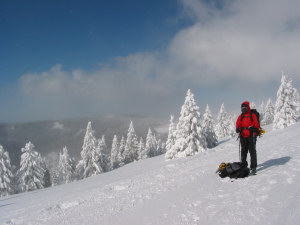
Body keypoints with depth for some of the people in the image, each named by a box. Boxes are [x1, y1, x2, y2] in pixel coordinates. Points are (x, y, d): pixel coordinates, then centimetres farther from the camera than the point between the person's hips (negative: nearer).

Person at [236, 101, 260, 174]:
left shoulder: (252, 115, 3)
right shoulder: (241, 116, 16)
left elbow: (256, 124, 0)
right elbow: (238, 123, 8)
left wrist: (255, 133, -13)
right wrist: (238, 129, -15)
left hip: (251, 136, -4)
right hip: (243, 136, 4)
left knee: (252, 151, -6)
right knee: (243, 151, 10)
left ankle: (253, 167, -2)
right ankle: (243, 165, 22)